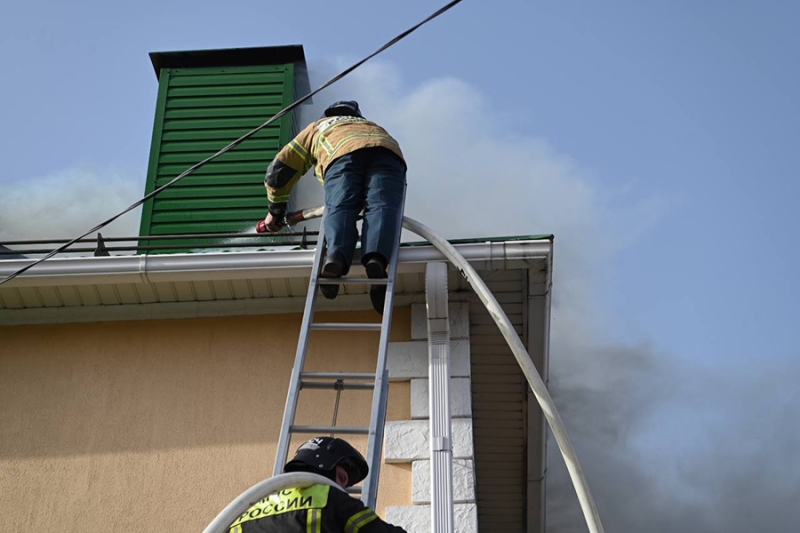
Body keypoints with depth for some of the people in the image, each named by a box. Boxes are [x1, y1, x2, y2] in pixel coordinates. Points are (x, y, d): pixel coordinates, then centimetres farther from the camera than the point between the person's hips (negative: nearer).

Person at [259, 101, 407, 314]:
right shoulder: (372, 125, 50)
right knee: (381, 206, -17)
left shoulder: (317, 127, 42)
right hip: (387, 151, 2)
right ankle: (376, 258, -46)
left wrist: (275, 211, 47)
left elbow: (279, 168, 39)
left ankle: (336, 256, -46)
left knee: (340, 208, -15)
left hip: (343, 153, -1)